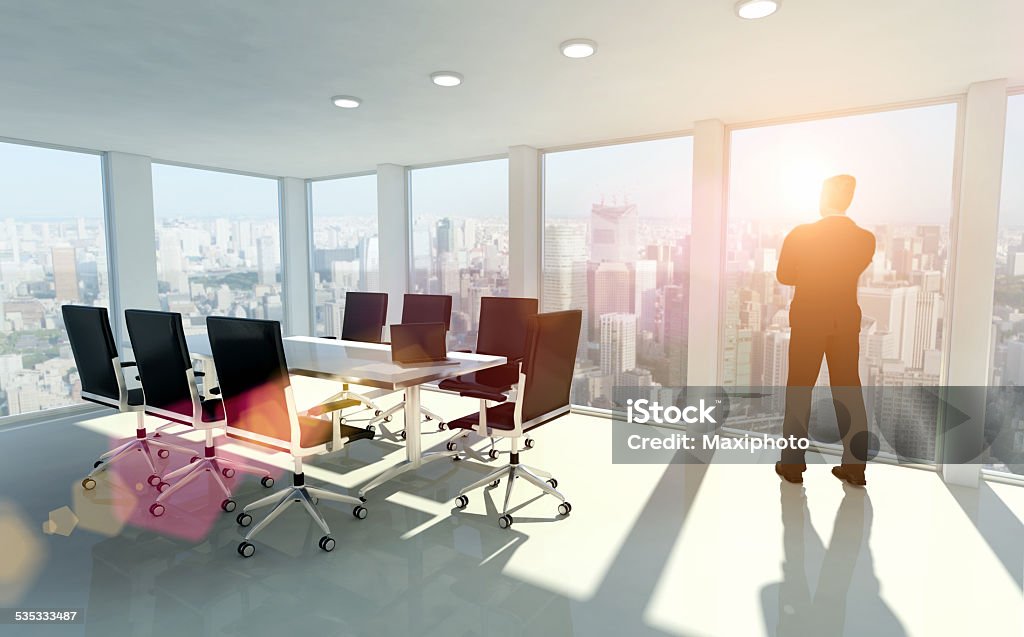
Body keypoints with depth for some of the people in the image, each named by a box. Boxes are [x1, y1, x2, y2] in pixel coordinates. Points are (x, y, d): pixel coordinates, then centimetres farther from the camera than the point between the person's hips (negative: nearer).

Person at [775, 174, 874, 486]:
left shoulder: (801, 235, -13)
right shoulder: (866, 238, -5)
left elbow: (784, 276, -2)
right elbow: (853, 271, 10)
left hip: (808, 320, -3)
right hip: (847, 322, 3)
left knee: (799, 391, 7)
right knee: (849, 391, 11)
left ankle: (793, 464, 14)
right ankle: (855, 466, 19)